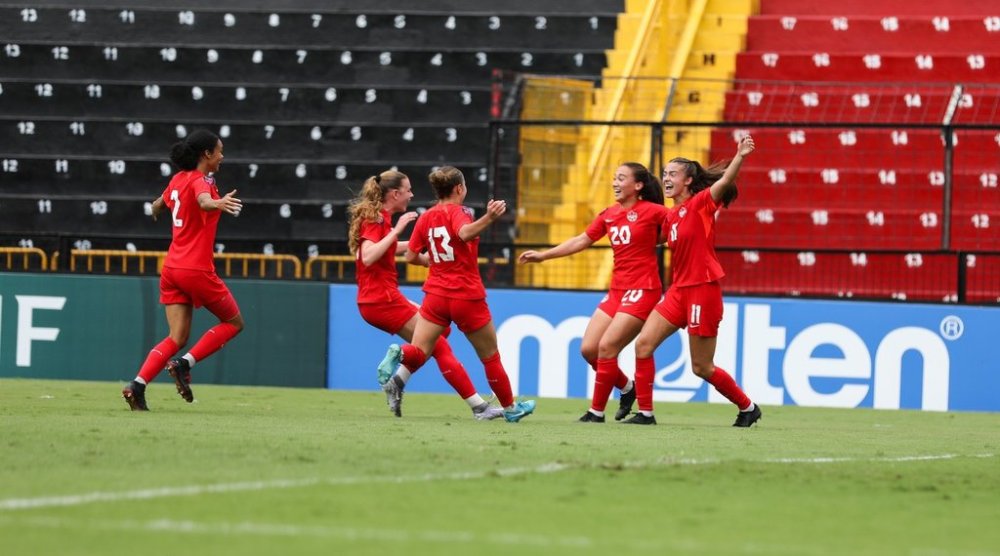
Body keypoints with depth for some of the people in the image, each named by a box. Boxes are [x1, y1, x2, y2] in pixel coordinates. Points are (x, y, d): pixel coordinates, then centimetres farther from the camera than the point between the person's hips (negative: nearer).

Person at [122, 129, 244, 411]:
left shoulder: (178, 179, 12)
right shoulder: (200, 181, -11)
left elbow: (159, 204, 33)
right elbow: (203, 201, -36)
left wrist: (156, 209, 58)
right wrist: (218, 203, -59)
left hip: (172, 268, 8)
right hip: (197, 269, -8)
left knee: (177, 338, 6)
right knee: (234, 322, 10)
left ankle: (137, 385, -11)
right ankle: (184, 364, -4)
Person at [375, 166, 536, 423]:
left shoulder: (426, 217, 6)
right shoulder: (456, 212, -10)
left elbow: (411, 256, 10)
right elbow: (465, 233, -32)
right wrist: (488, 218, -46)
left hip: (436, 295, 4)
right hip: (467, 296, -4)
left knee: (419, 352, -1)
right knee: (490, 357, 13)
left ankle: (399, 354, -35)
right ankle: (510, 408, 25)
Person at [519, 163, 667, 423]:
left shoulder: (653, 211, -8)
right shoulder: (609, 215, 10)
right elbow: (581, 241, 17)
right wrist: (543, 255, 17)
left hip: (642, 291, -7)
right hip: (617, 291, 7)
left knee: (606, 347, -13)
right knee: (589, 349, 2)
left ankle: (597, 411, -2)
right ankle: (627, 388, 24)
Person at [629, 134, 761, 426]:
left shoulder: (701, 203, -8)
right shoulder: (670, 216, 13)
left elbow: (725, 181, -27)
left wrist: (740, 157, -42)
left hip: (703, 290, -8)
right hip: (679, 290, 8)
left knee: (702, 367, -2)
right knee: (643, 344, -5)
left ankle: (748, 407, 17)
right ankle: (645, 412, 0)